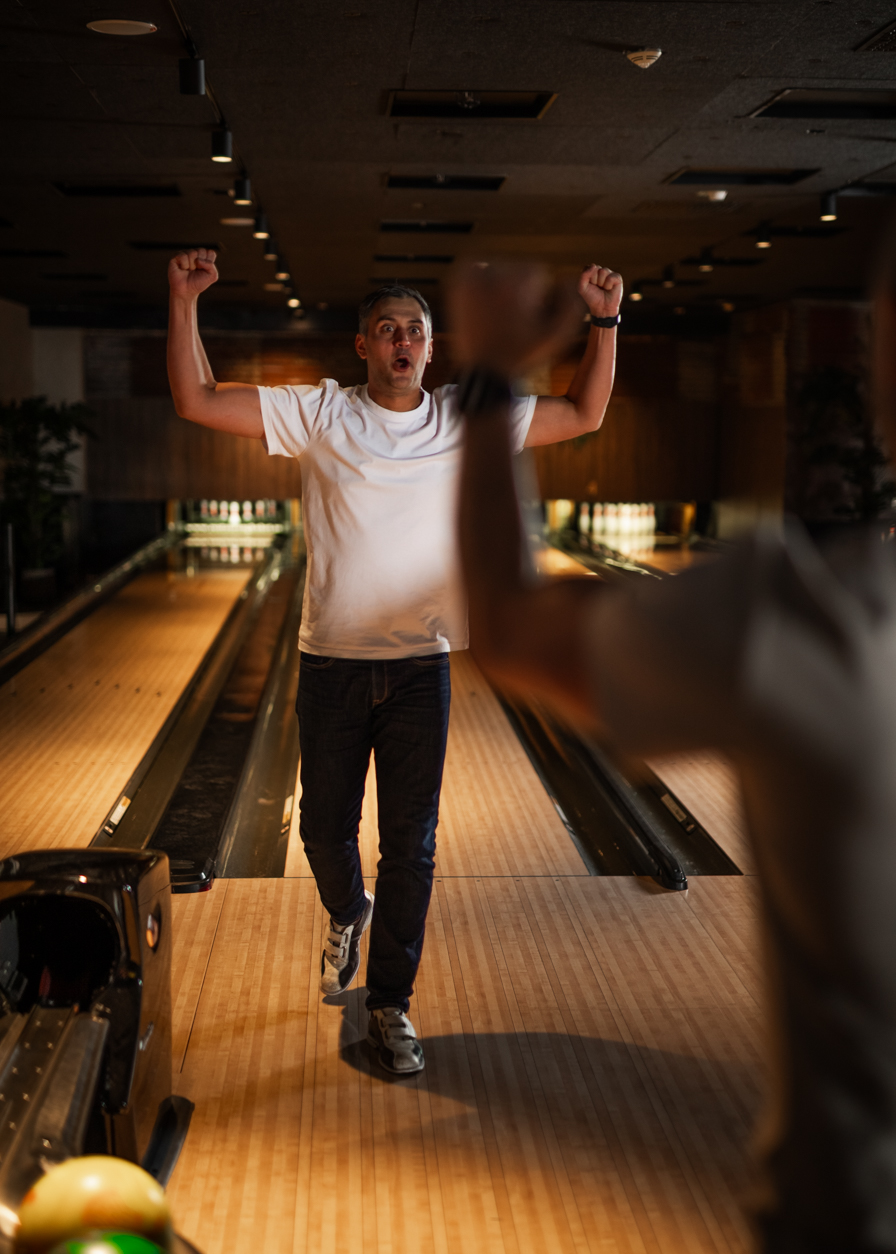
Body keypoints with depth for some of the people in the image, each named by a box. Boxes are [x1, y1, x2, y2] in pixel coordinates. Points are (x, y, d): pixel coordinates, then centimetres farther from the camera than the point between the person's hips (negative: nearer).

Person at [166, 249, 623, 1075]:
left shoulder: (468, 421, 2)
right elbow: (197, 402, -5)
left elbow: (584, 416, 6)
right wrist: (185, 303, -13)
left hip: (421, 664, 0)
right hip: (331, 663, 0)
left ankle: (390, 1004, 19)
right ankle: (348, 917, 47)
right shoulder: (319, 414, -3)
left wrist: (605, 321, -3)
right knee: (325, 827, 12)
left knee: (410, 843, 4)